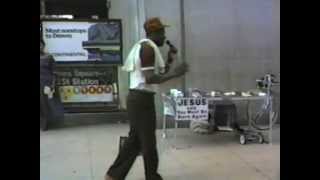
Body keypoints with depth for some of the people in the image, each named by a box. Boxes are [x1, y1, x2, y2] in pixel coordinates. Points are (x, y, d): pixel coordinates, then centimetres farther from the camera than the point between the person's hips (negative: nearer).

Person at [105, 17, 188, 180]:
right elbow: (150, 78, -22)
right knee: (148, 141, 3)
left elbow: (158, 74, 22)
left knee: (134, 139, 15)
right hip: (142, 99, -10)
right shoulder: (149, 47, -13)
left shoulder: (143, 46, 20)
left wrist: (169, 60, 13)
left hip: (137, 97, 10)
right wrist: (174, 74, -18)